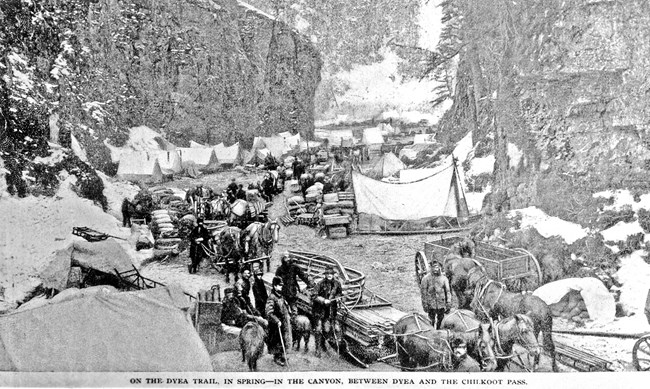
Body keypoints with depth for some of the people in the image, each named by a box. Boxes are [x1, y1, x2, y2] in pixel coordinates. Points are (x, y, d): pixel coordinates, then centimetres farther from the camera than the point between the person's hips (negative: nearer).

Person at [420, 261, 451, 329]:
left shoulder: (444, 278, 3)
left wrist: (448, 303, 3)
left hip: (441, 304, 3)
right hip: (431, 304, -3)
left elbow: (447, 291, 7)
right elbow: (423, 291, -2)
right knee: (432, 321, -1)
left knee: (440, 320, 12)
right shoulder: (426, 278, -5)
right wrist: (425, 304, -6)